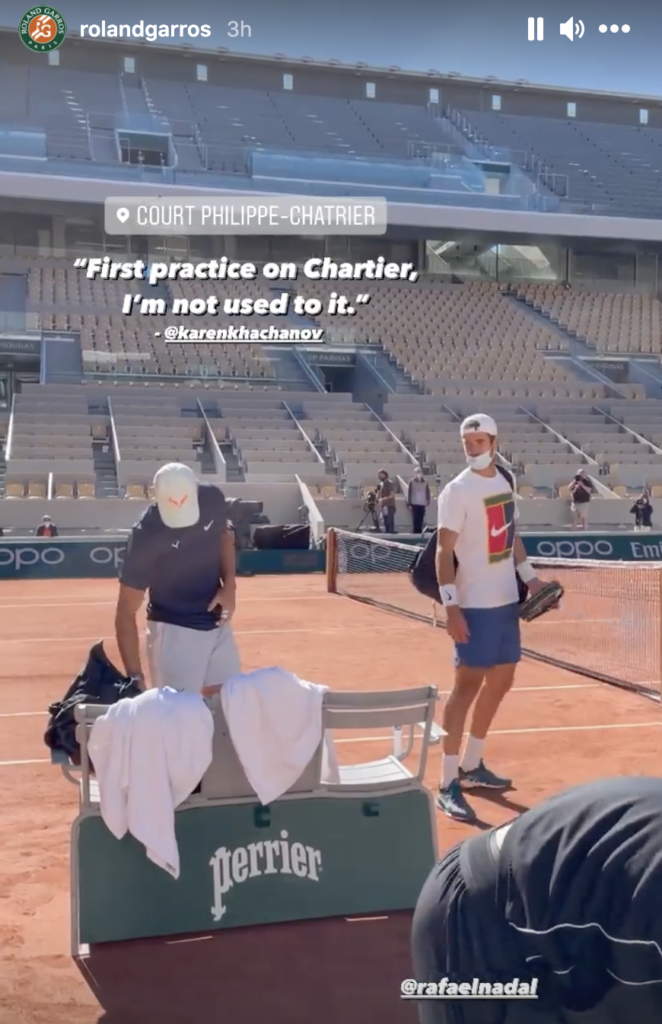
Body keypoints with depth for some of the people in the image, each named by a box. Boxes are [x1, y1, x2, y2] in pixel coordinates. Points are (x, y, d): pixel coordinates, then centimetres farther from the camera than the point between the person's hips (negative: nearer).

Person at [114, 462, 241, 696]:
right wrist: (135, 676, -28)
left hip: (217, 624, 5)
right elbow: (126, 611, -22)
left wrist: (229, 585, -5)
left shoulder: (213, 499, -12)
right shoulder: (146, 536, -26)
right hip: (173, 630, -5)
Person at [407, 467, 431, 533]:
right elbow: (409, 493, 1)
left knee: (421, 520, 1)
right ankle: (415, 532, 0)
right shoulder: (412, 481, 0)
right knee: (415, 520, -5)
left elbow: (427, 493, 8)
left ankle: (420, 532, 7)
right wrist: (409, 504, -4)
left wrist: (427, 504, 3)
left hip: (422, 504, 2)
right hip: (414, 504, -2)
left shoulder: (425, 482, 6)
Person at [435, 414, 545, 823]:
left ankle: (472, 767, 27)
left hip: (507, 600, 8)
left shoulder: (505, 482, 9)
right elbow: (444, 551, -16)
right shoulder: (458, 490, -13)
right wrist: (451, 607, -23)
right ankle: (448, 785, -1)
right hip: (476, 606, -8)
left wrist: (531, 577, 14)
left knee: (501, 681, 13)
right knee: (468, 685, -7)